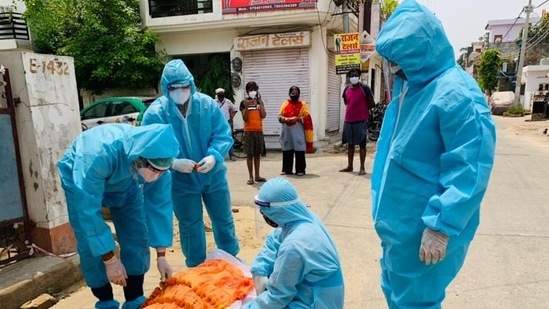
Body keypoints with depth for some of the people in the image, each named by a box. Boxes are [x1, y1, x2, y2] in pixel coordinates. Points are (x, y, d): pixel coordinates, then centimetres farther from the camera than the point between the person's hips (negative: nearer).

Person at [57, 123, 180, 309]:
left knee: (137, 237, -3)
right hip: (81, 181, -3)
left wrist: (161, 255, -20)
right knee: (90, 246, -9)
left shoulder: (157, 159, -31)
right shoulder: (97, 155, -45)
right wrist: (110, 259, -33)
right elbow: (89, 211, -38)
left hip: (124, 183, 3)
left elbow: (160, 203, -22)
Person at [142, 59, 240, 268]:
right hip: (181, 181, -2)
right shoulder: (155, 113, -14)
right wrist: (174, 163, -31)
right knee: (190, 226, 13)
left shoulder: (207, 104, -10)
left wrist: (214, 156, -27)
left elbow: (223, 135, -8)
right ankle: (197, 269, 34)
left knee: (224, 219, 17)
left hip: (214, 175, 2)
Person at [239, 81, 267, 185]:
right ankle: (250, 177, 5)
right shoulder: (244, 102, -1)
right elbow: (245, 118, -9)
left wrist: (260, 102, -7)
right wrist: (246, 107, -22)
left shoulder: (259, 102, 10)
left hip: (259, 131, 4)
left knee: (257, 153, 9)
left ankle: (257, 176, 16)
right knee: (249, 154, -1)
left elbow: (263, 115, -5)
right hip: (248, 131, -3)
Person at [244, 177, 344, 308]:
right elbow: (272, 242, 4)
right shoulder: (305, 217, -8)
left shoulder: (293, 247, -33)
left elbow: (277, 295, -22)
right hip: (309, 290, 8)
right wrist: (260, 274, -9)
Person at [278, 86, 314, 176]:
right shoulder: (285, 104, 12)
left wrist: (297, 118, -19)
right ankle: (286, 169, 15)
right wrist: (285, 119, -13)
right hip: (286, 130, 3)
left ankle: (300, 170, 2)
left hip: (298, 131, -3)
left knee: (299, 151, -5)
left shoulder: (303, 104, 3)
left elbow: (307, 118, -4)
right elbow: (279, 116, 8)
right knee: (287, 150, 6)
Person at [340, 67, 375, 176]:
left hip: (361, 120, -6)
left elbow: (372, 104, -3)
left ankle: (362, 168, 7)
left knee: (362, 144, 1)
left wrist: (363, 110, 4)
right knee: (350, 144, 13)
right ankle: (349, 166, 24)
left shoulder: (364, 88, -7)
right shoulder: (346, 89, 9)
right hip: (348, 120, 6)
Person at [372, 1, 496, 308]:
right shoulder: (409, 87, 6)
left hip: (424, 228, -9)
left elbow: (470, 170, -25)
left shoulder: (456, 94, -23)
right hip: (398, 220, 9)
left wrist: (441, 226, -25)